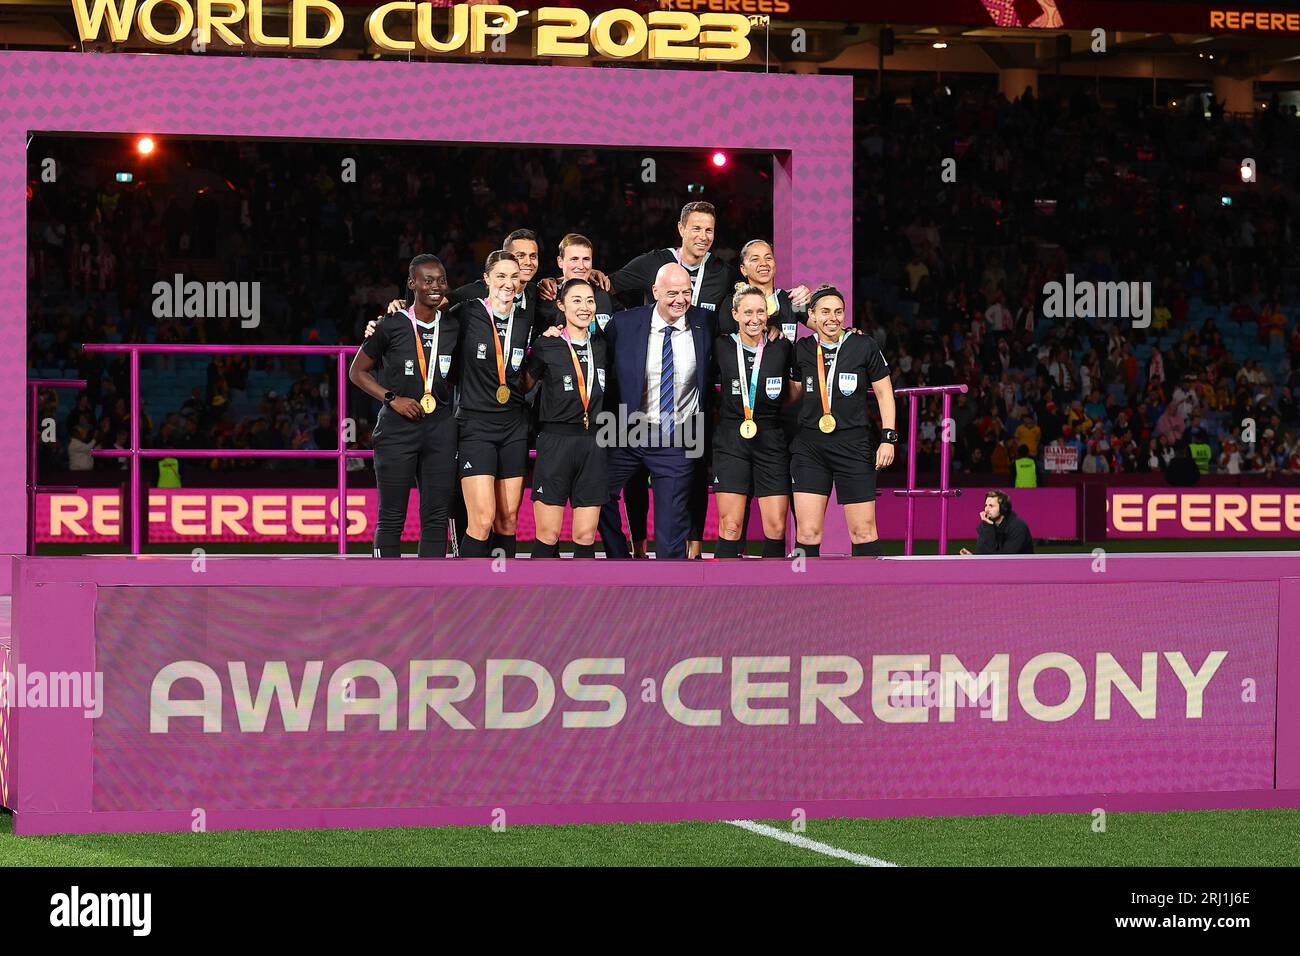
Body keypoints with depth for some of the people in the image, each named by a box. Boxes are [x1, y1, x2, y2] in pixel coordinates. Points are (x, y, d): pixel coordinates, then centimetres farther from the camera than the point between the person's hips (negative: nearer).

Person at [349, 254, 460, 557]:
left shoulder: (453, 327, 9)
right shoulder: (392, 325, -4)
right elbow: (357, 371, 3)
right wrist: (393, 398, -9)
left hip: (440, 428, 4)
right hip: (397, 429, -4)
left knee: (436, 517, 3)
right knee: (391, 518, -1)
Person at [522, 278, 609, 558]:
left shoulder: (601, 346, 10)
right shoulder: (547, 346, -2)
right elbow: (524, 386, 7)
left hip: (593, 443, 4)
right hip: (556, 442, -4)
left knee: (585, 536, 3)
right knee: (548, 536, -5)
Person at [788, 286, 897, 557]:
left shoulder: (864, 346, -1)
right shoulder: (802, 349, 7)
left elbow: (884, 392, 5)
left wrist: (888, 438, -3)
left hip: (853, 446, -2)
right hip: (809, 445, 2)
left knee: (863, 530, -2)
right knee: (807, 532, -5)